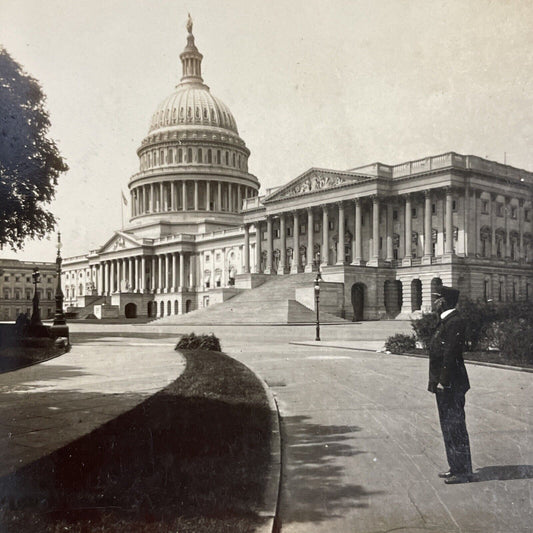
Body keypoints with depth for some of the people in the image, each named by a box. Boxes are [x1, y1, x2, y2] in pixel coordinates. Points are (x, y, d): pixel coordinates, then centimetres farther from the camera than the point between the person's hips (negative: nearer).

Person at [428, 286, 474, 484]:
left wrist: (443, 381, -21)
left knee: (454, 427, -4)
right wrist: (436, 381, 17)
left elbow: (450, 353, -21)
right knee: (448, 426, 16)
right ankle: (456, 468, 25)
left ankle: (463, 471, 4)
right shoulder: (445, 322, 15)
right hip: (444, 385, 10)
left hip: (451, 385, -10)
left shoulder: (454, 322, -16)